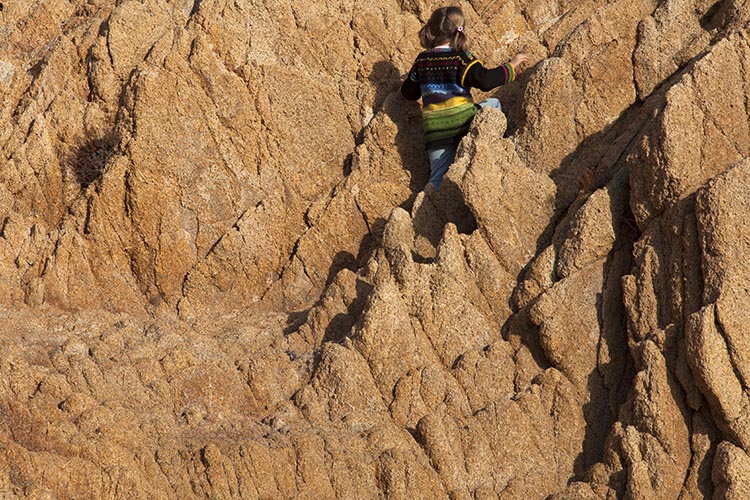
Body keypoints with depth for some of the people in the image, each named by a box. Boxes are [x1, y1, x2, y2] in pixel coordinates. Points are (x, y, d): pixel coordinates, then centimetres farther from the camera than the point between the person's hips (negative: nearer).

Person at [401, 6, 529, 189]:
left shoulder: (421, 60, 8)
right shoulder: (460, 58, -9)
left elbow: (408, 93, 15)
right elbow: (485, 80, -21)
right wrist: (511, 66, -9)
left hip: (435, 131, 4)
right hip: (463, 123, -4)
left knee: (438, 180, 8)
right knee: (493, 104, 20)